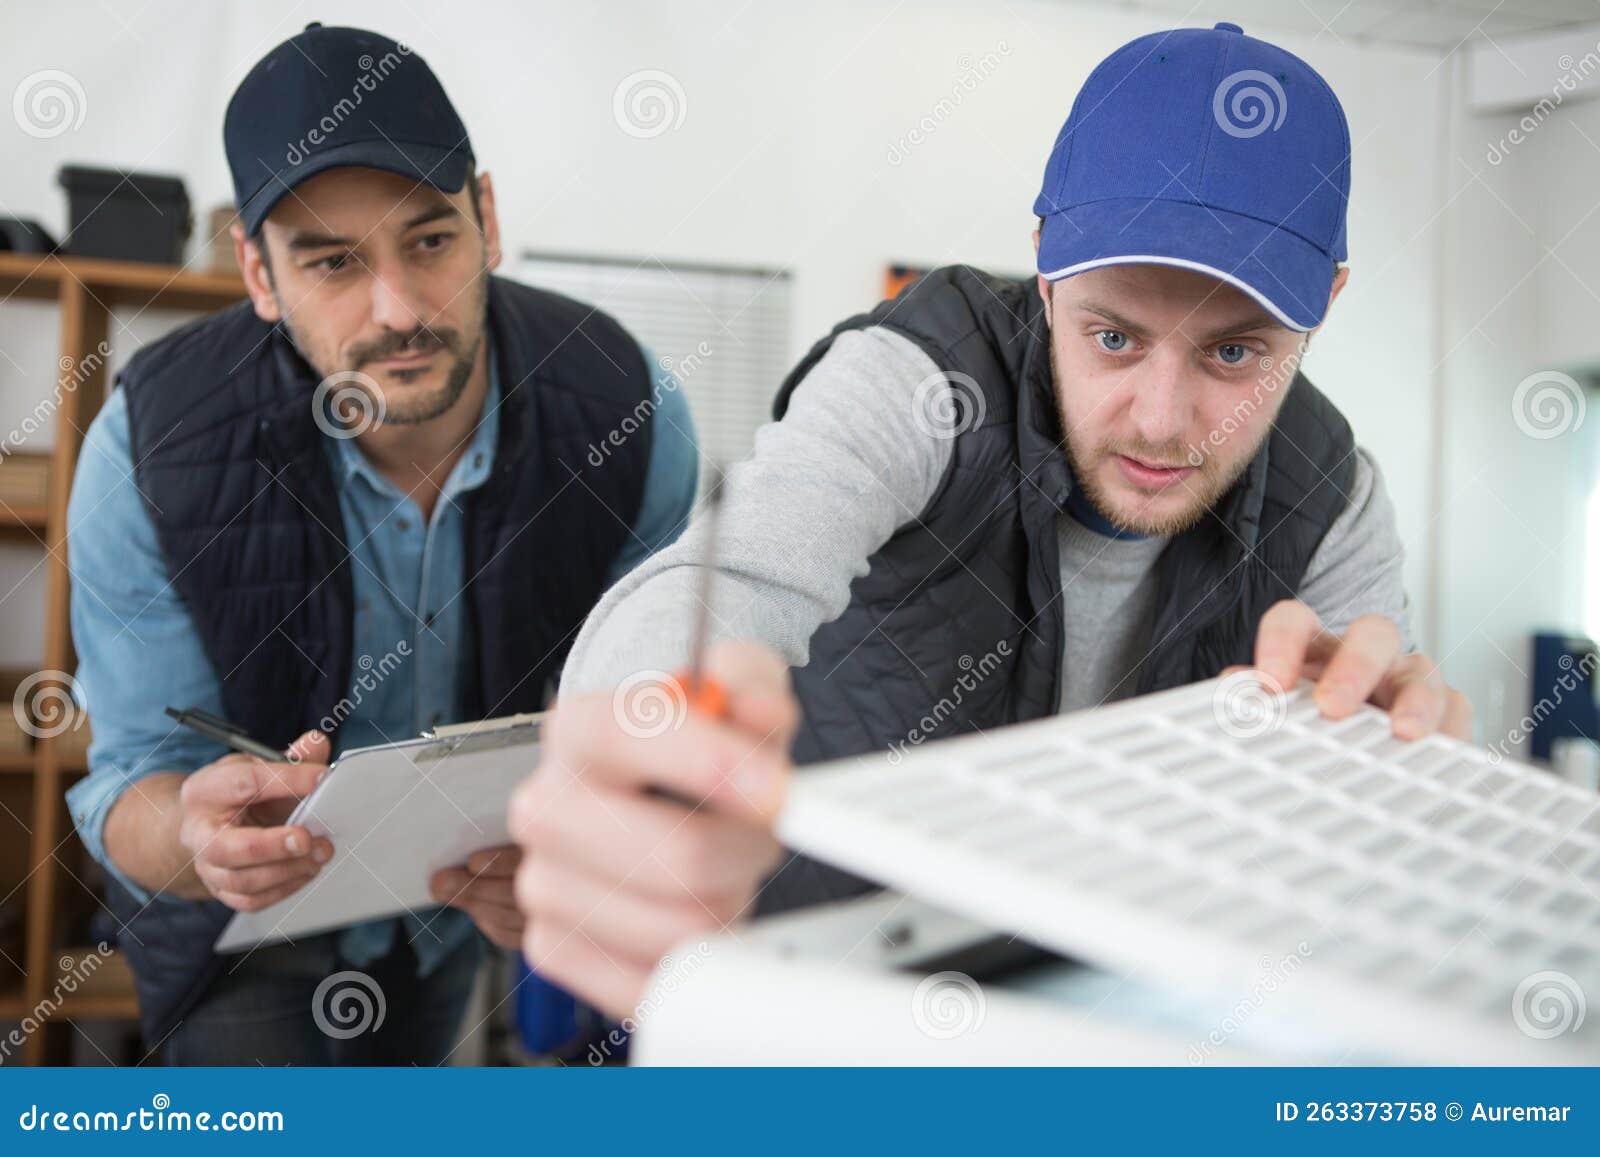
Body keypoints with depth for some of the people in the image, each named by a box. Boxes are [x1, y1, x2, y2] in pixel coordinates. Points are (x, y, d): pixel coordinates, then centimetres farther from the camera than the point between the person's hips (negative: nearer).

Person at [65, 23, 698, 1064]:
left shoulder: (631, 413, -27)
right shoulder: (153, 444, -30)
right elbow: (136, 783, -25)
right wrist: (196, 834, -50)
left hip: (457, 898, 3)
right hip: (245, 905, -2)